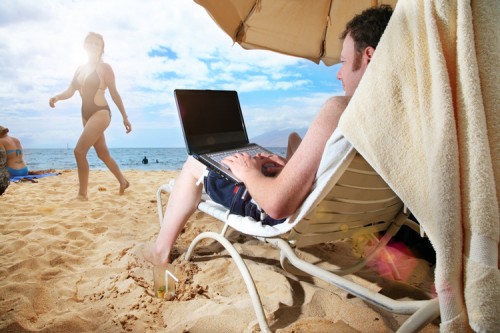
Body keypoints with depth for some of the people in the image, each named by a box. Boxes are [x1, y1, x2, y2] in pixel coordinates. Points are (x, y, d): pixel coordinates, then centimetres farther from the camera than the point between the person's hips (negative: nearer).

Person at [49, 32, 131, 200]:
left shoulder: (104, 68, -4)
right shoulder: (80, 69, 13)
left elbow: (114, 93, -4)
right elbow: (70, 91, 11)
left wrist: (125, 117, -4)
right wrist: (57, 97, -11)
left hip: (101, 113, -7)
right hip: (86, 114, 7)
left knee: (79, 151, -15)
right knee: (103, 154, 14)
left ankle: (82, 193, -5)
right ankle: (123, 182, 30)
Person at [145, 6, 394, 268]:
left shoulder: (340, 109, -30)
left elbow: (277, 205, -32)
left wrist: (249, 172, -11)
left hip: (289, 218, -8)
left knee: (195, 164, 8)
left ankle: (160, 252, 25)